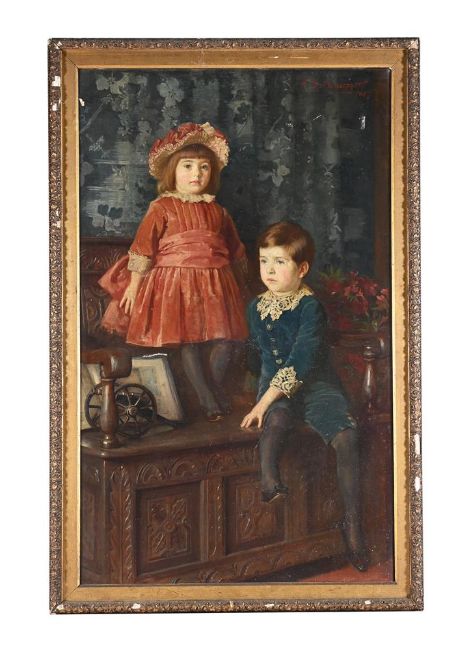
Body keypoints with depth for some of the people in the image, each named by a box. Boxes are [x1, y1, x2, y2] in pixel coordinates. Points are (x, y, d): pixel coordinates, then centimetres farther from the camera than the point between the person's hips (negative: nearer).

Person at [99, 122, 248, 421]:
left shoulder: (217, 211, 10)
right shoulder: (162, 208, -4)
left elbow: (235, 250, 20)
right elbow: (142, 248, -6)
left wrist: (237, 282, 24)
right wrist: (133, 286, -8)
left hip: (216, 282, 4)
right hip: (176, 282, -4)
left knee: (226, 338, 1)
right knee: (188, 343, 0)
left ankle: (216, 384, 26)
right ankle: (206, 397, 14)